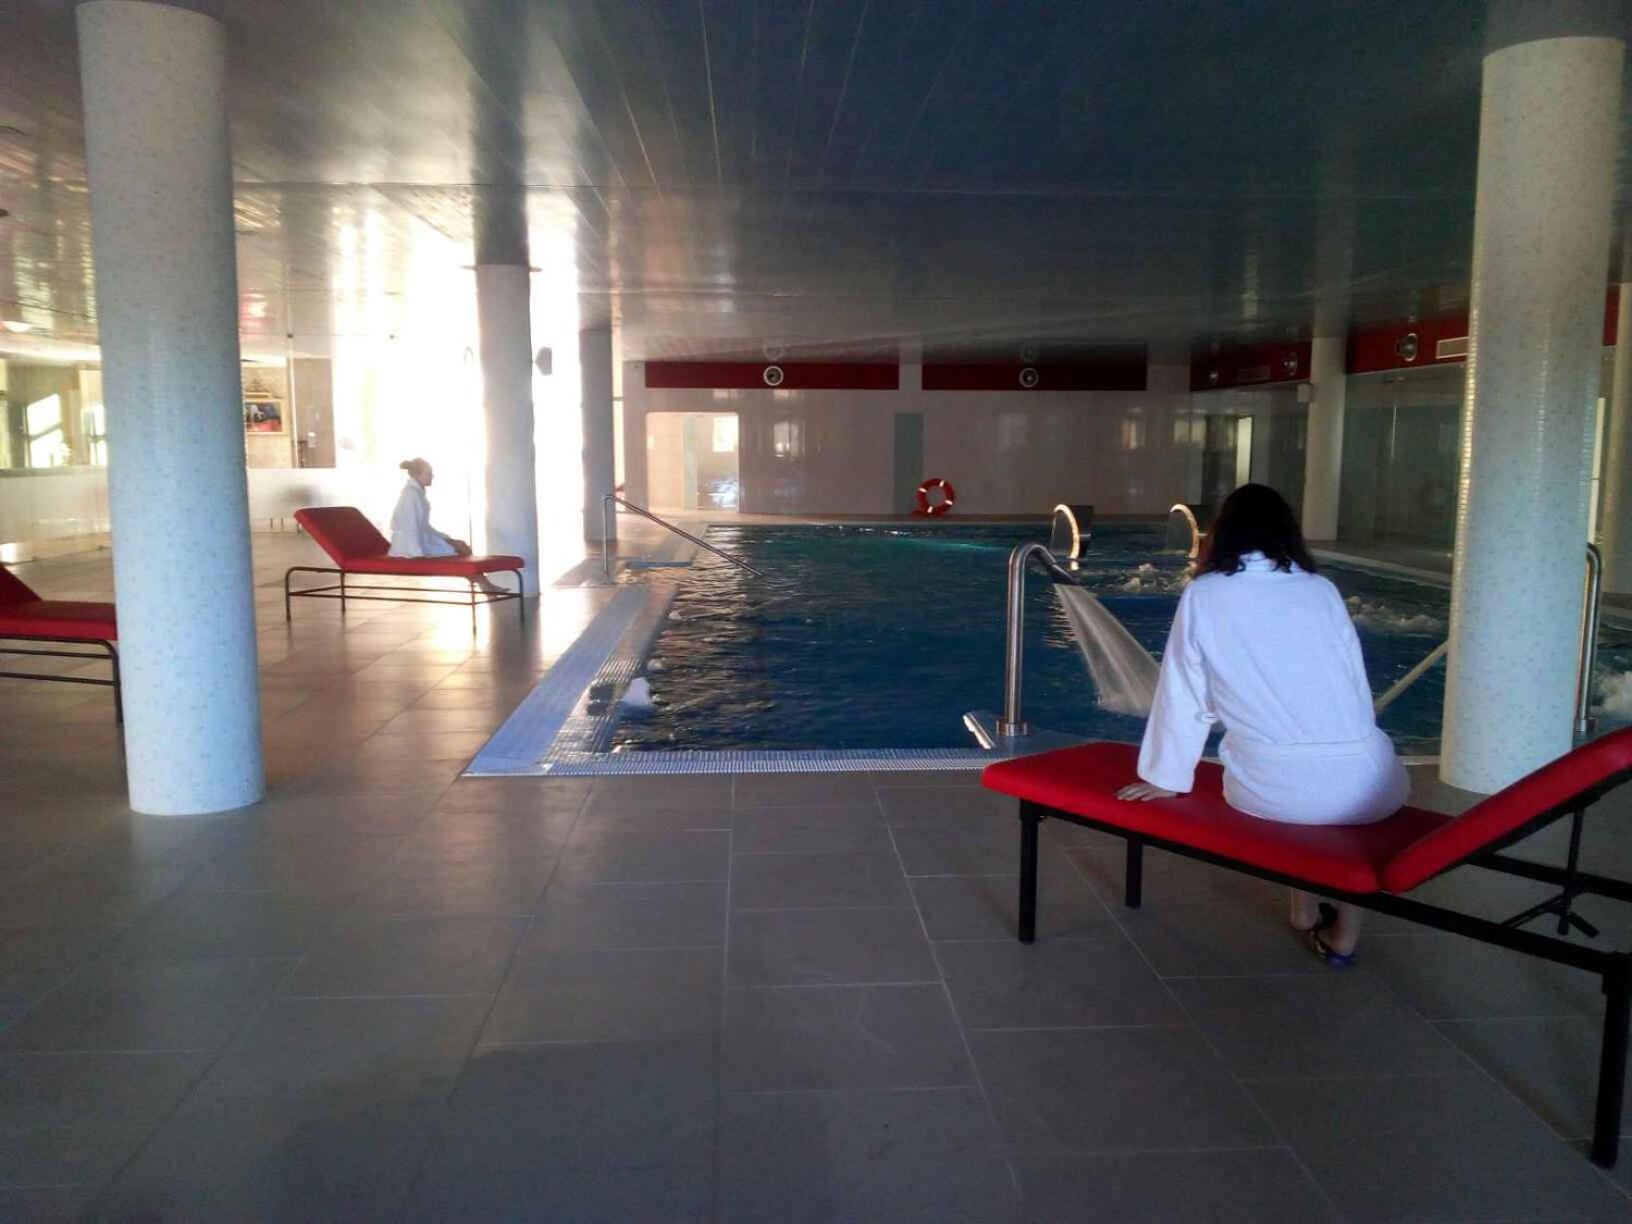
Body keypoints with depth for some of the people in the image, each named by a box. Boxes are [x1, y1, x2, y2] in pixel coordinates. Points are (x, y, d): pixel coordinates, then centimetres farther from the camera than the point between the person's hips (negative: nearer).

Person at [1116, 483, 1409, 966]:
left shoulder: (1202, 595, 4)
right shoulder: (1322, 590, 9)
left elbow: (1184, 697, 7)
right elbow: (1358, 686, 16)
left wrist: (1167, 777, 19)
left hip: (1270, 791, 0)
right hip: (1362, 787, 1)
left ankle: (1305, 911, 43)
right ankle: (1344, 932, 34)